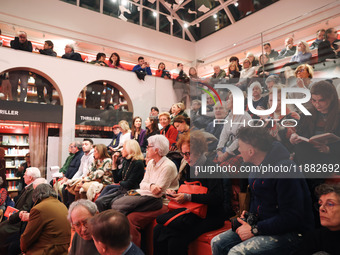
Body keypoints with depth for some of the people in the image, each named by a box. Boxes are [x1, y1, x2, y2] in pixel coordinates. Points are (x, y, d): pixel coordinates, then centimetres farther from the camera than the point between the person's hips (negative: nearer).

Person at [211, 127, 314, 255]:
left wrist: (255, 229, -20)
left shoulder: (285, 169, -23)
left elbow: (292, 218, -24)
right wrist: (250, 215, 3)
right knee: (217, 242, -3)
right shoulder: (256, 166, 6)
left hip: (291, 233, -8)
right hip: (264, 224, 8)